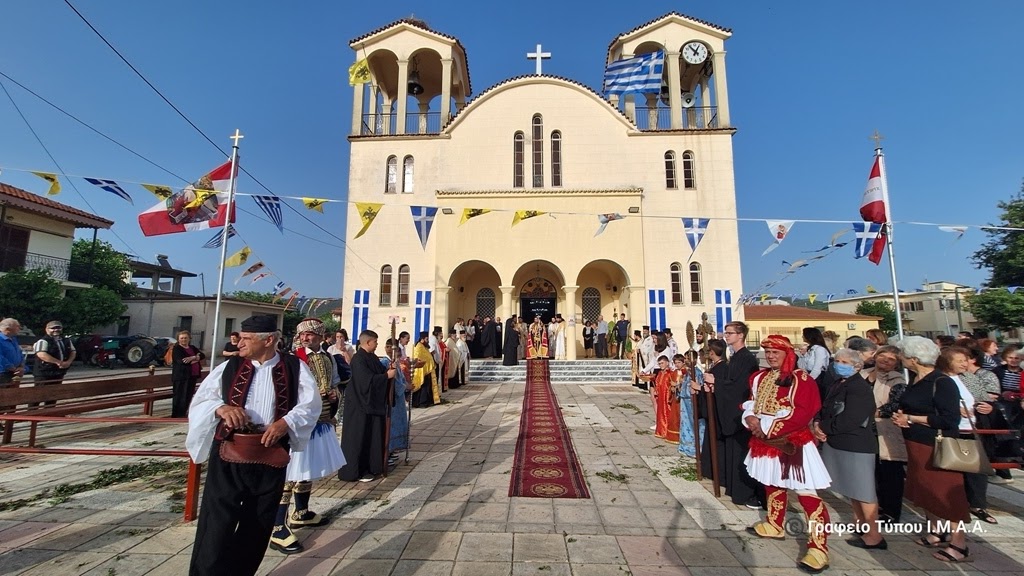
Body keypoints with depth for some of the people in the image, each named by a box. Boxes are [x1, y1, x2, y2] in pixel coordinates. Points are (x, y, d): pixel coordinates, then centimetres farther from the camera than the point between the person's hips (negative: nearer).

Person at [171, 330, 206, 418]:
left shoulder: (192, 348, 15)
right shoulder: (176, 349, -4)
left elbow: (202, 355, 4)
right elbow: (182, 361, -18)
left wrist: (193, 358, -14)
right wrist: (196, 359, -9)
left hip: (193, 376, 6)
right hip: (181, 376, -6)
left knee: (189, 397, 10)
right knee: (180, 397, -6)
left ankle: (183, 414, 21)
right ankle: (177, 416, 0)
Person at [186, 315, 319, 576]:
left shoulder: (295, 368, -1)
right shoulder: (228, 367, 5)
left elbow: (311, 404, -7)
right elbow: (200, 400, 3)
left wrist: (286, 422, -25)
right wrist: (221, 408, -19)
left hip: (271, 458, 0)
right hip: (227, 456, 0)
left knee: (258, 526, 15)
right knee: (217, 523, 1)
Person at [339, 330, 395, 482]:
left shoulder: (372, 357, 7)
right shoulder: (358, 359, -20)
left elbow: (379, 372, 14)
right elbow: (367, 380, -26)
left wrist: (388, 369, -5)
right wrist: (387, 375, -18)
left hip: (372, 403, 9)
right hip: (360, 404, -9)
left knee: (372, 435, 15)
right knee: (360, 437, 1)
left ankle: (369, 467, 27)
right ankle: (356, 471, 13)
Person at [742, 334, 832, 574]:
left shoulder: (800, 379, -14)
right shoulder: (759, 377, 8)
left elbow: (803, 413, -21)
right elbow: (750, 403, 13)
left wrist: (768, 426, -21)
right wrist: (751, 419, -9)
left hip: (792, 442, -7)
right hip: (766, 441, 8)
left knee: (806, 493, -6)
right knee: (772, 484, 22)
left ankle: (818, 548, 2)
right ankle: (774, 525, 40)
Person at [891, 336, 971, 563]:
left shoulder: (942, 383, -17)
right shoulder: (916, 382, 7)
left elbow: (950, 419, -20)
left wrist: (910, 419, -17)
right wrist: (899, 416, -2)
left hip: (938, 447, -8)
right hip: (918, 445, 8)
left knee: (947, 492, 1)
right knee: (926, 491, 16)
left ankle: (959, 543, 14)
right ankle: (936, 532, 31)